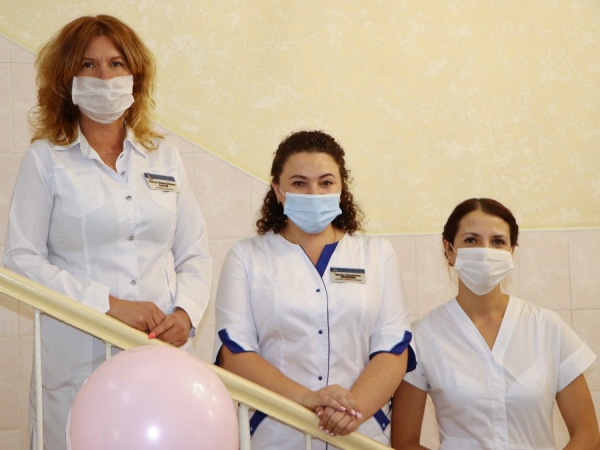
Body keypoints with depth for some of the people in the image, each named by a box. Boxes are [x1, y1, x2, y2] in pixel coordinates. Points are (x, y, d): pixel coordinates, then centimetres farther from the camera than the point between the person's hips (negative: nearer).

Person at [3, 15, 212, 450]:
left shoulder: (165, 155, 11)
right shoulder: (46, 158, 2)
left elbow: (195, 254, 10)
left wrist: (186, 312, -9)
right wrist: (109, 305, -14)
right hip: (78, 361, -2)